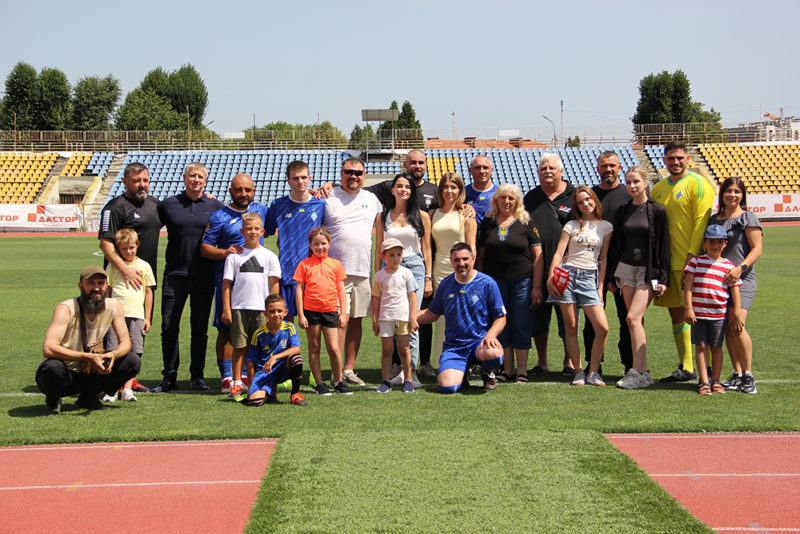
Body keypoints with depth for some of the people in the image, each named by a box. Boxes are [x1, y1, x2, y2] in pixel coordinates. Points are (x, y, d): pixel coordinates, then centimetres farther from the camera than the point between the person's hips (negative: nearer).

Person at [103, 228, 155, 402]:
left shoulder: (143, 266, 11)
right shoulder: (113, 266, 9)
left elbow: (149, 292, 14)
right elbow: (106, 290, 11)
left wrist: (147, 318, 11)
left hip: (137, 315, 1)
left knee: (134, 353, -3)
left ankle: (127, 388, 2)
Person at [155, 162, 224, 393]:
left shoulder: (215, 206, 6)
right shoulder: (168, 204, 6)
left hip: (204, 276, 0)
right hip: (175, 275, 0)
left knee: (200, 329, 6)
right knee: (169, 327, 0)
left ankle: (197, 377, 14)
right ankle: (169, 377, 8)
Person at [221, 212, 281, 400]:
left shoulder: (269, 256, 7)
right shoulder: (234, 256, 5)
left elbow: (274, 284, 6)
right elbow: (226, 283, 5)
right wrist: (226, 309, -1)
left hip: (262, 308, 0)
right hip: (239, 307, 0)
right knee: (240, 346, 2)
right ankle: (237, 383, 9)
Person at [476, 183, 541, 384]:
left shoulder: (526, 222, 1)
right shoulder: (488, 223, 9)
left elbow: (538, 255, 0)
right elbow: (481, 255, 12)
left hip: (522, 281, -3)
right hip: (495, 281, 3)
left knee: (521, 325, -1)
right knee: (501, 325, 6)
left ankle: (522, 371, 7)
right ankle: (507, 369, 15)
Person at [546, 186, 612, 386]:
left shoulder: (605, 226, 10)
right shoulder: (571, 226, 7)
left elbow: (603, 259, 10)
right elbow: (558, 254, 2)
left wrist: (600, 287, 5)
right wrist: (550, 279, -11)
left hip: (589, 278, 1)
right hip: (567, 274, -1)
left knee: (602, 328, -11)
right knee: (571, 327, -1)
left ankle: (593, 373, 1)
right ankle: (578, 372, 10)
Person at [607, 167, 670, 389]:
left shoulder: (657, 211, -4)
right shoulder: (622, 212, 10)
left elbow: (664, 246, -5)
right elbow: (615, 245, 14)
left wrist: (663, 278, -9)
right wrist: (611, 277, 12)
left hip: (648, 271, -5)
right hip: (626, 268, 5)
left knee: (633, 317, -16)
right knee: (635, 321, 4)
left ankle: (639, 372, -13)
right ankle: (640, 369, 8)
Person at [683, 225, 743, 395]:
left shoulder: (729, 266, 5)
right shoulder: (696, 261, 3)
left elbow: (735, 291, 5)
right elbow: (688, 286, -2)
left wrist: (737, 314, 0)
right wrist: (688, 308, -9)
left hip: (719, 314, 0)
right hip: (698, 313, 0)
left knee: (716, 347, 6)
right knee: (701, 346, -1)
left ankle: (715, 381, 18)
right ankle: (703, 381, 3)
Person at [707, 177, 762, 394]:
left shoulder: (748, 217, -1)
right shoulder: (713, 219, 15)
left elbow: (757, 248, -6)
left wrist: (741, 268, -20)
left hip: (742, 278, -5)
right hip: (718, 279, 6)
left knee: (737, 325, -17)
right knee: (726, 328, 4)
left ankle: (748, 375, -7)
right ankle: (737, 375, 12)